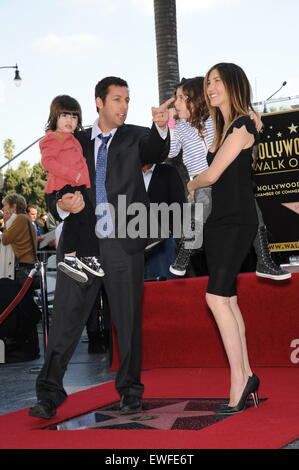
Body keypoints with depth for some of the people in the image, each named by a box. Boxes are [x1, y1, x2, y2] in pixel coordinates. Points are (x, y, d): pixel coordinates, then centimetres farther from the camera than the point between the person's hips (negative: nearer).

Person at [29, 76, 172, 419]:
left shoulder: (135, 137, 7)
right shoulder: (76, 143, 12)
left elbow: (156, 152, -15)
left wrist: (161, 127, -36)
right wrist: (62, 204, -12)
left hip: (124, 245, -1)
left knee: (128, 321, 6)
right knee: (66, 318, -1)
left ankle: (129, 391, 20)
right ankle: (49, 394, 4)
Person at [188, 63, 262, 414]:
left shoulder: (243, 125, -9)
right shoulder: (224, 127, 19)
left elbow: (212, 174, -11)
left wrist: (192, 184, 8)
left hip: (237, 221, -9)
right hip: (219, 219, 9)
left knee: (217, 297, -17)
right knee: (229, 300, 8)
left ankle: (239, 380, -12)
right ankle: (246, 377, 15)